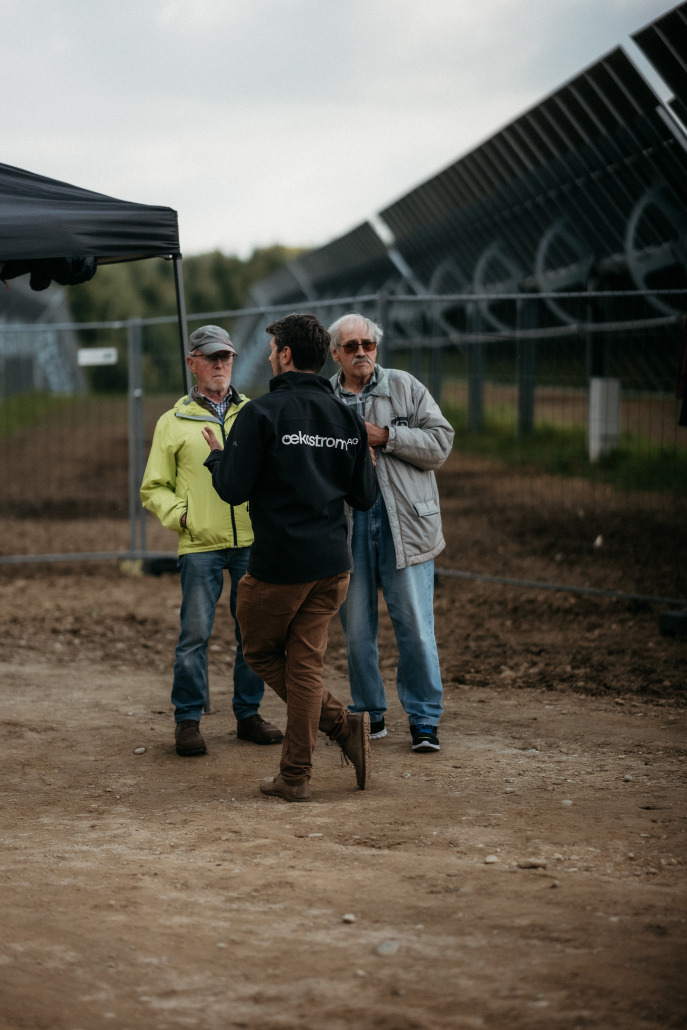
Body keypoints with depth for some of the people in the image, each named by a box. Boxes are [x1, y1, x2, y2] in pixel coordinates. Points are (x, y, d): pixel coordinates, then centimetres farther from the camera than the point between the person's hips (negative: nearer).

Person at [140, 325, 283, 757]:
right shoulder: (174, 422, 7)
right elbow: (154, 488, 10)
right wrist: (181, 515, -5)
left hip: (253, 542, 2)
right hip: (201, 545, -2)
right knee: (195, 633, -5)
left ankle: (249, 713, 17)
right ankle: (188, 720, 5)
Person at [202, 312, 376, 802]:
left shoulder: (261, 413, -12)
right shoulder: (347, 418, 6)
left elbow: (234, 489, -14)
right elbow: (364, 497, 7)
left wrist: (217, 454, 6)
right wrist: (368, 465, 28)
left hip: (278, 564, -5)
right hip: (333, 563, 5)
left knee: (261, 652, 14)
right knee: (305, 663, 9)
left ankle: (342, 724, -1)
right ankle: (295, 776, 6)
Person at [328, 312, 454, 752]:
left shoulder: (405, 387, 5)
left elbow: (440, 443, -2)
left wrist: (384, 436, -11)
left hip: (404, 522, -2)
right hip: (346, 522, 2)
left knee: (415, 625, -4)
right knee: (356, 625, 7)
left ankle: (425, 718, 5)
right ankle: (369, 713, 20)